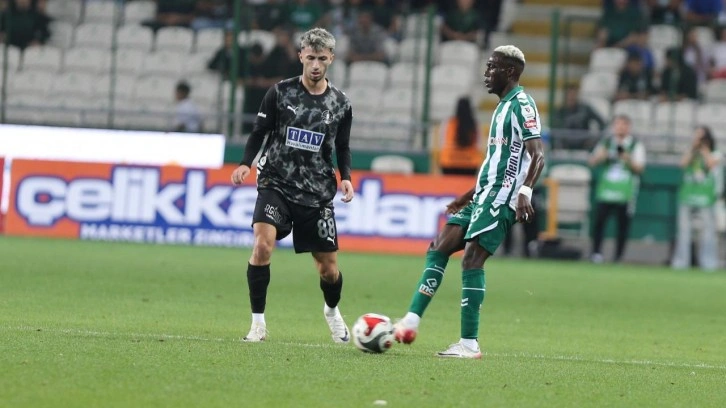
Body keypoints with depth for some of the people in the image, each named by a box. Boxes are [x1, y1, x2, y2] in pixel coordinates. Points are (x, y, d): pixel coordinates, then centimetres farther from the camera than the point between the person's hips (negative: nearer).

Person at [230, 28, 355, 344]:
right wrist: (246, 163, -13)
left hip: (317, 194, 2)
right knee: (263, 244, -26)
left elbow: (342, 148, 13)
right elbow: (259, 133, 3)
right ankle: (258, 323, -15)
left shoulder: (340, 104, 4)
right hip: (276, 184, -2)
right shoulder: (280, 92, -3)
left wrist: (345, 177, -5)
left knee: (328, 269, 5)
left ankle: (332, 311, 39)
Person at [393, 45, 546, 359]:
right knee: (439, 248, 5)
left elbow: (537, 156, -20)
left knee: (472, 259, -13)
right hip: (484, 195, 10)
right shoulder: (504, 106, 20)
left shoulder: (521, 105, -11)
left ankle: (469, 344, -10)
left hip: (500, 198, -10)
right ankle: (411, 321, 1)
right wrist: (471, 194, 31)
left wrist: (525, 192, -34)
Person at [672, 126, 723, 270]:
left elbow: (711, 164, -14)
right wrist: (693, 147, -5)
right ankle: (680, 261, 1)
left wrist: (704, 148, -7)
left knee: (707, 228, -8)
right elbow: (684, 163, -4)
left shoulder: (715, 154, 6)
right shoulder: (690, 153, 14)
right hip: (688, 193, 3)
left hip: (706, 195, -3)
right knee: (684, 228, -1)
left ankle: (708, 262, -7)